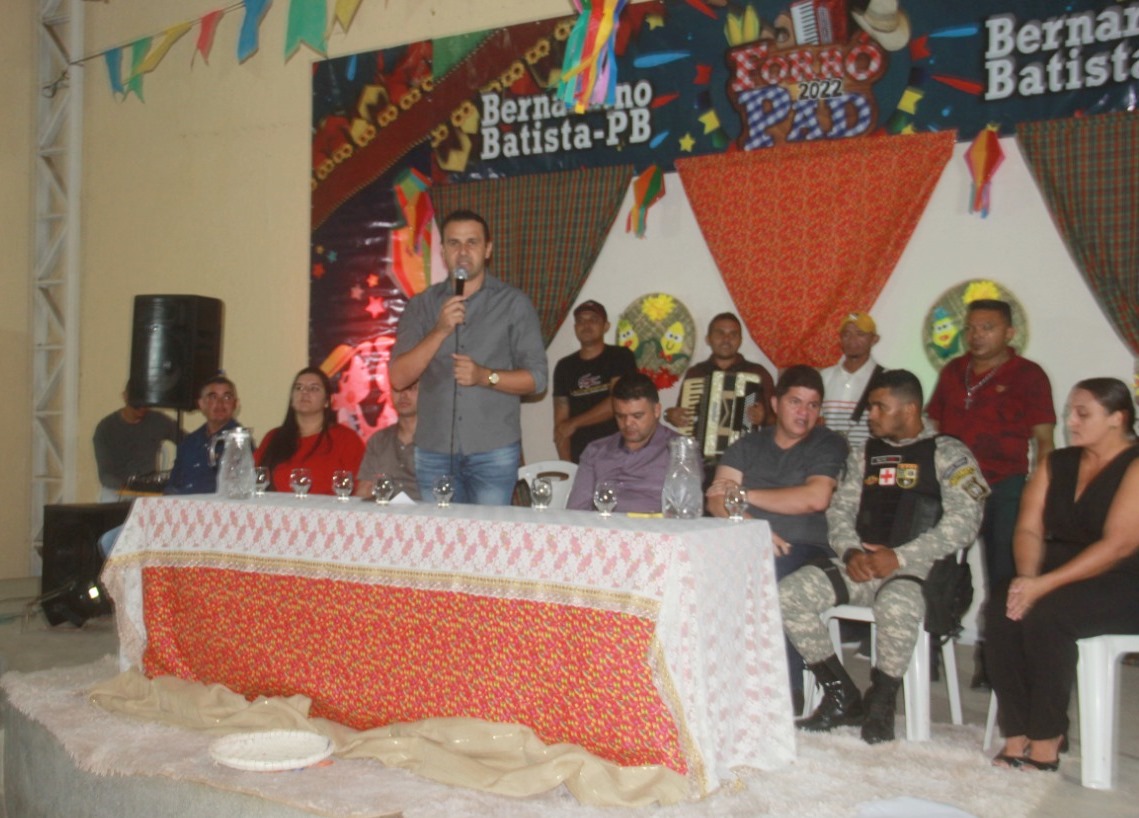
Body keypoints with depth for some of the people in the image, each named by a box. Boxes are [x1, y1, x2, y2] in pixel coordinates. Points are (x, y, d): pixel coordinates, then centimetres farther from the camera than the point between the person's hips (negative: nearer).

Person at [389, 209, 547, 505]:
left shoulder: (514, 303, 4)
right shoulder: (422, 305, 9)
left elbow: (536, 377, 1)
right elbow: (398, 378, -1)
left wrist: (486, 376, -16)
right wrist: (440, 330, -13)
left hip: (493, 450, -2)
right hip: (434, 449, 2)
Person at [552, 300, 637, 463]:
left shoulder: (621, 356, 1)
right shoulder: (565, 367, 10)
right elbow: (560, 421, 7)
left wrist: (574, 423, -8)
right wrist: (566, 462, -5)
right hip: (580, 458, 3)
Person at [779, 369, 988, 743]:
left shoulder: (949, 454, 1)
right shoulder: (864, 453, 19)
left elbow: (963, 522, -11)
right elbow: (840, 509, 14)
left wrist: (899, 557, -18)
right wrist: (851, 552, -7)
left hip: (918, 568, -6)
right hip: (861, 565, 6)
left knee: (897, 604, -39)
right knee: (789, 594, -16)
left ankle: (880, 704, -13)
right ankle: (842, 697, -2)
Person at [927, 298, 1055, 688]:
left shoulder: (1028, 375, 0)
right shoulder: (952, 371, 14)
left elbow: (1044, 440, -2)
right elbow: (933, 428, 20)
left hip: (1004, 490, -4)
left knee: (1003, 580, 0)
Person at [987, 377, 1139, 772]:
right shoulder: (1057, 463, 13)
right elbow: (1028, 529, 5)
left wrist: (1045, 584, -24)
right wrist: (1027, 577, -16)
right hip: (1061, 577, 6)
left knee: (1045, 613, -31)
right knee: (1002, 607, -23)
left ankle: (1046, 743, -21)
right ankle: (1016, 736, -21)